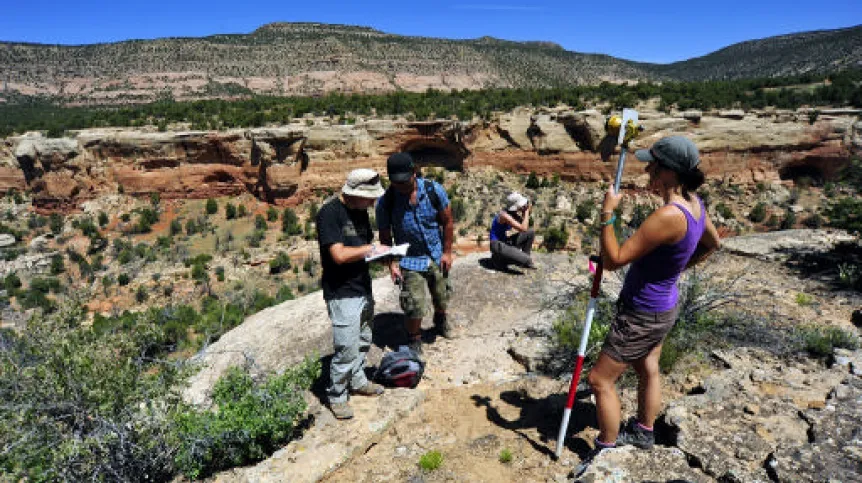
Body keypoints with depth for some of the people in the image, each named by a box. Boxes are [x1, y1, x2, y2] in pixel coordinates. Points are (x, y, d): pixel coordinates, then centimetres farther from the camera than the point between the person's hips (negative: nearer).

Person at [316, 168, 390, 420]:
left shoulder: (360, 212, 8)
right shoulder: (330, 213, -18)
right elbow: (339, 255, -26)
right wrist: (371, 249, -15)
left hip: (363, 288, 8)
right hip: (342, 293, -8)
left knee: (363, 341, 20)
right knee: (347, 348, -2)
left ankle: (358, 382, 40)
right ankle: (336, 396, 19)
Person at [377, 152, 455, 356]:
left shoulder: (433, 189, -15)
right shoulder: (385, 201, -18)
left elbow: (447, 221, -3)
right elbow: (385, 236, -7)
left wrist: (447, 252, -2)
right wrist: (392, 263, -16)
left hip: (437, 256, 3)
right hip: (410, 261, -2)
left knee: (441, 297, 20)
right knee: (415, 307, -6)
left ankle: (440, 320, 54)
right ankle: (414, 342, 21)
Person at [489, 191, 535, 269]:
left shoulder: (513, 212, 2)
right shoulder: (504, 215, -24)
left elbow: (525, 227, 10)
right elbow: (523, 229, -28)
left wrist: (525, 212, -4)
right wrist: (527, 211, -17)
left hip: (505, 241, 10)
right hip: (498, 245, -10)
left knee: (530, 233, 8)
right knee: (528, 260, -26)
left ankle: (525, 260, 15)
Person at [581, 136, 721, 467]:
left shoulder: (669, 215, -32)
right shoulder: (693, 203, -4)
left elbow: (613, 260, -30)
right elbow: (712, 243, 16)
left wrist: (607, 212, -24)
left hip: (643, 315, -9)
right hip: (662, 306, 9)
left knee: (600, 379, 4)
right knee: (648, 369, 26)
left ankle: (607, 449, 21)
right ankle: (643, 433, 48)